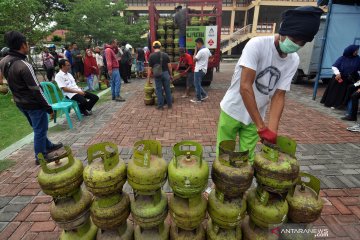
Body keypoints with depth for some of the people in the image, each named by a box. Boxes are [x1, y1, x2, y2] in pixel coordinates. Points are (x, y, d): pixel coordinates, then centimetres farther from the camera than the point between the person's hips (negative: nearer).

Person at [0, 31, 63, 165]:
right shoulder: (24, 65, -25)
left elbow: (11, 83, 12)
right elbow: (36, 90, -23)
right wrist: (48, 107, -16)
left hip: (19, 102, 9)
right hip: (33, 103, -9)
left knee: (37, 128, 23)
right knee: (40, 130, 7)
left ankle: (48, 146, 40)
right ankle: (40, 156, 19)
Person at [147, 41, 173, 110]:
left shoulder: (151, 56, -4)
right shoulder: (165, 55, 0)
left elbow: (150, 68, -4)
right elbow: (169, 66, -1)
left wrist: (148, 78, 3)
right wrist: (171, 75, 9)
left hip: (157, 75, -1)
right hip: (165, 73, 2)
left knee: (159, 90, 7)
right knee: (167, 89, 10)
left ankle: (160, 105, 11)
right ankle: (169, 104, 19)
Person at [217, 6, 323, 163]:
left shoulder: (294, 61, -3)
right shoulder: (257, 45, -20)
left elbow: (279, 96, -4)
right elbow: (245, 87, -27)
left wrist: (272, 129, -18)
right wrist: (261, 126, -26)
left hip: (255, 117, 4)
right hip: (232, 111, -4)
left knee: (247, 158, 10)